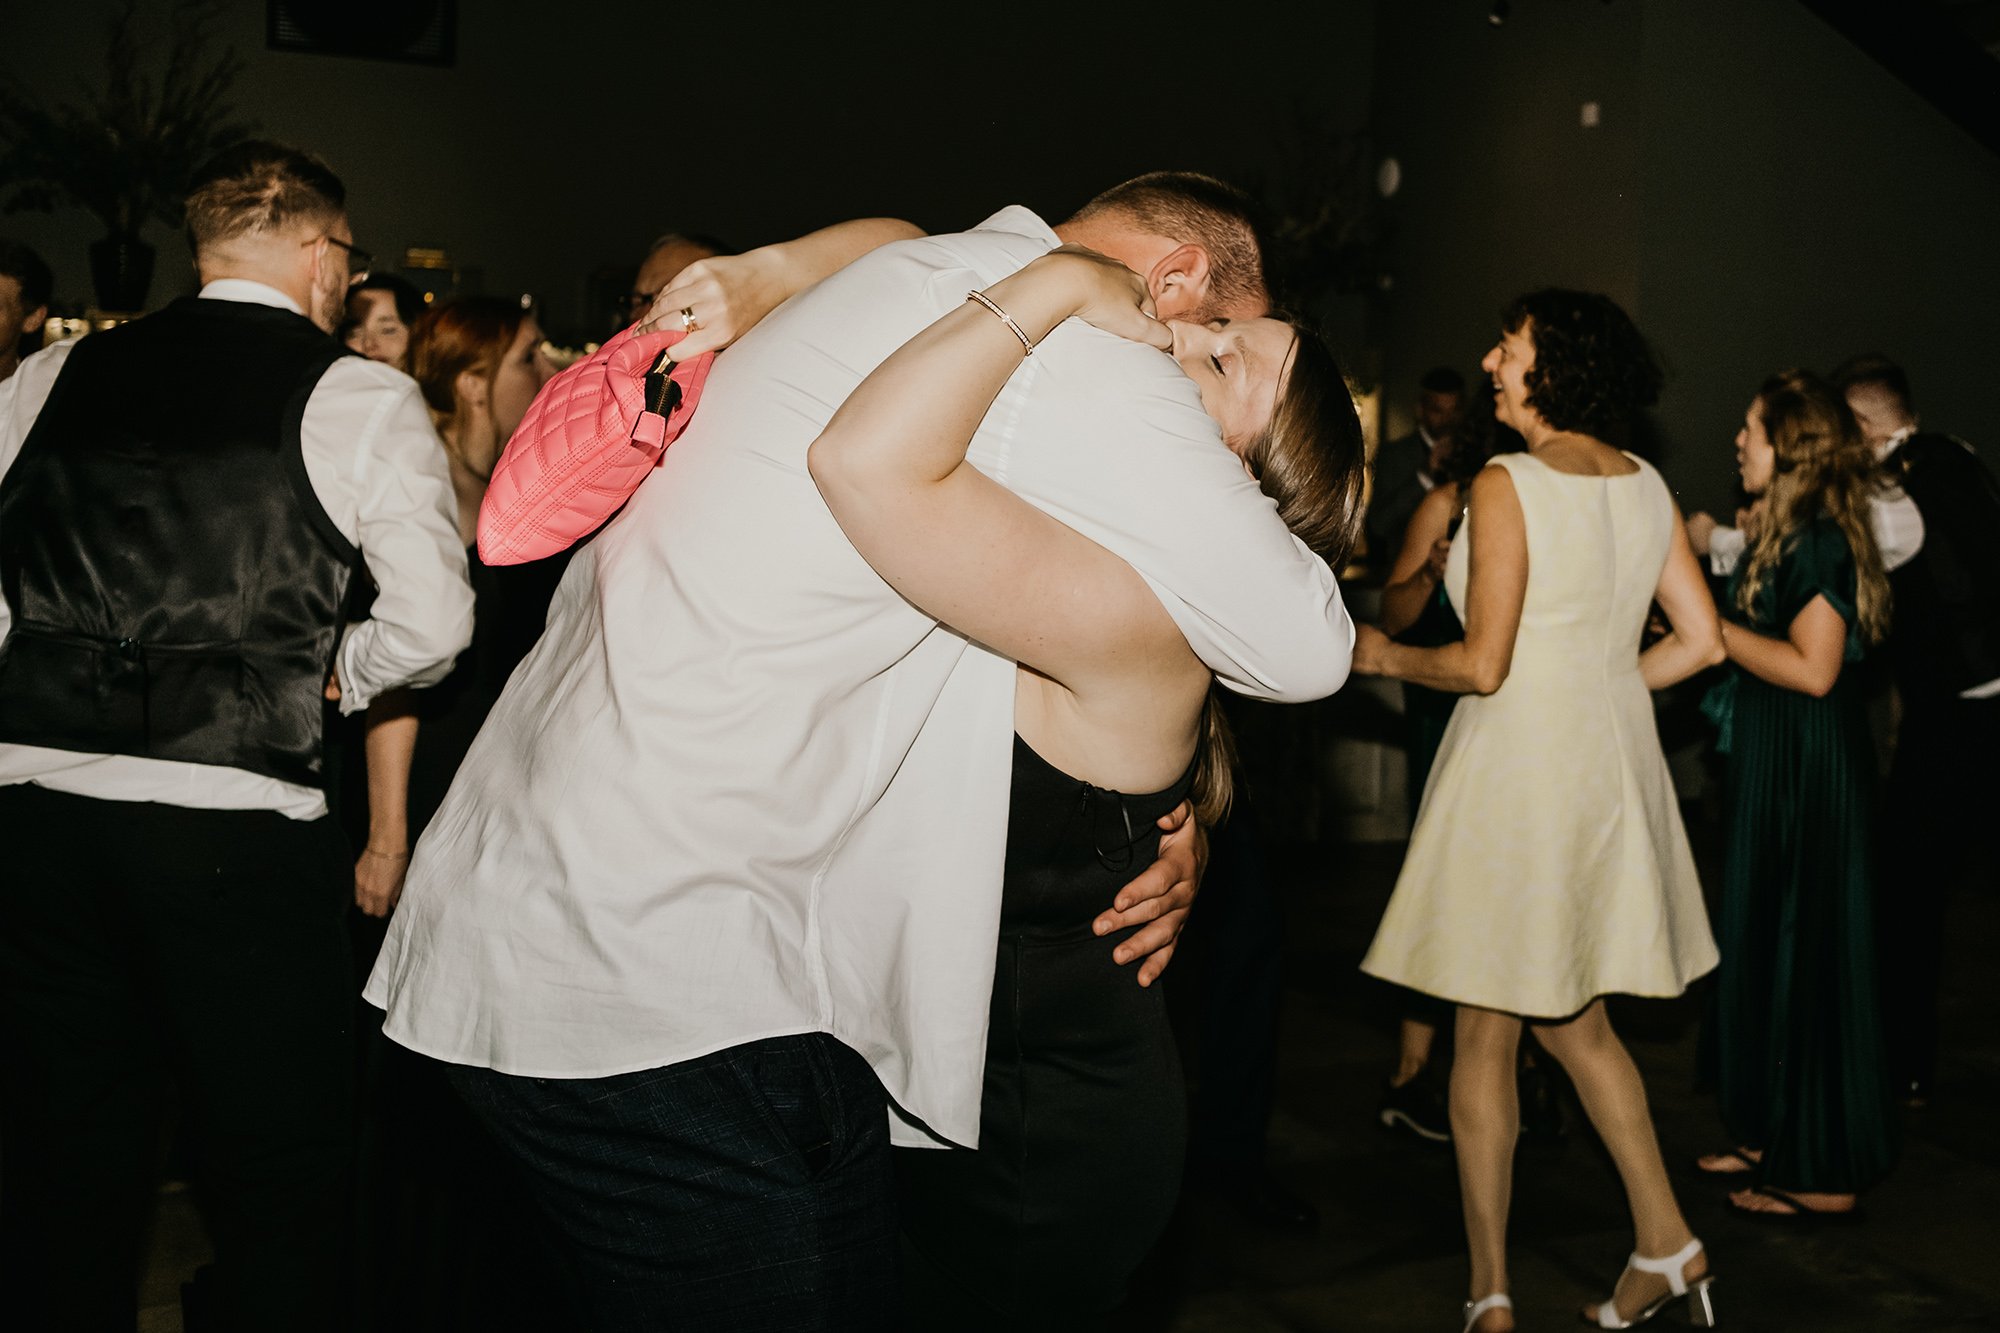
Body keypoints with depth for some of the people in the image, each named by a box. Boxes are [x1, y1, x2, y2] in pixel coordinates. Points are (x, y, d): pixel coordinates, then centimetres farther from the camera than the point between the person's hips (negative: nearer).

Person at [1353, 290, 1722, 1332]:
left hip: (1519, 766, -7)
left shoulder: (1506, 485, -14)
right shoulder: (1648, 486, 7)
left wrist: (1384, 656, -1)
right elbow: (1700, 641, 8)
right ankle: (1667, 1244, 22)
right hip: (1611, 767, 7)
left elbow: (1483, 664, -17)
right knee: (1575, 1022, 21)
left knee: (1486, 1037, 6)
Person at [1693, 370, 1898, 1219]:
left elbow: (1813, 667, -24)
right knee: (1768, 945, 15)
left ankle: (1824, 1175, 8)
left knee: (1804, 952, -2)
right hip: (1777, 765, 10)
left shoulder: (1817, 538, -17)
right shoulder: (1788, 533, 12)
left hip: (1812, 768, -10)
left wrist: (1713, 627, -18)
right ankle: (1780, 1138, 27)